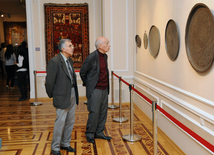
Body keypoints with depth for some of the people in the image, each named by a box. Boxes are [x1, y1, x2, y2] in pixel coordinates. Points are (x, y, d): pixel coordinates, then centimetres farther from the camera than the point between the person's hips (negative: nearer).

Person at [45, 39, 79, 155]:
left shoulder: (70, 60, 10)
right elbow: (49, 82, -15)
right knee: (60, 123, 2)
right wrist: (51, 95, -4)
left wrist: (75, 93, 12)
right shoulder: (54, 62, -17)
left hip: (72, 95, 8)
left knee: (70, 122, 15)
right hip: (62, 97, -8)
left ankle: (65, 143, 32)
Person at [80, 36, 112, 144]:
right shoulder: (92, 57, -16)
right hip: (95, 90, -7)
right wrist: (87, 84, 4)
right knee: (94, 112, -2)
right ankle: (89, 134, 15)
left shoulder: (105, 56, 8)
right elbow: (82, 72, -6)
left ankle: (99, 132, 25)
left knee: (103, 112, 12)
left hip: (104, 89, 8)